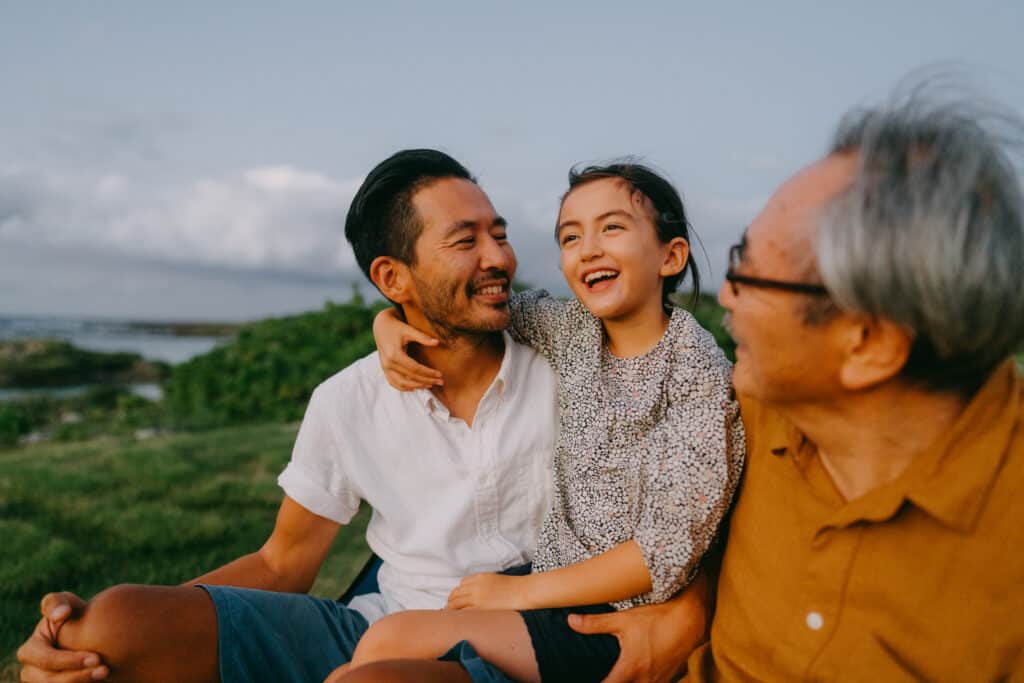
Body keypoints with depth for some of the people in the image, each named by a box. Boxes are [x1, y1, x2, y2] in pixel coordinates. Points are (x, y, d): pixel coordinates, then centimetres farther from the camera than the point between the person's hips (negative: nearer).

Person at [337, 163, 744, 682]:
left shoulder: (698, 372, -16)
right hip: (552, 586, 6)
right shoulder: (572, 331, 1)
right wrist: (389, 322, -3)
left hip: (618, 619, -6)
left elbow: (668, 549, -18)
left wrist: (520, 590, -14)